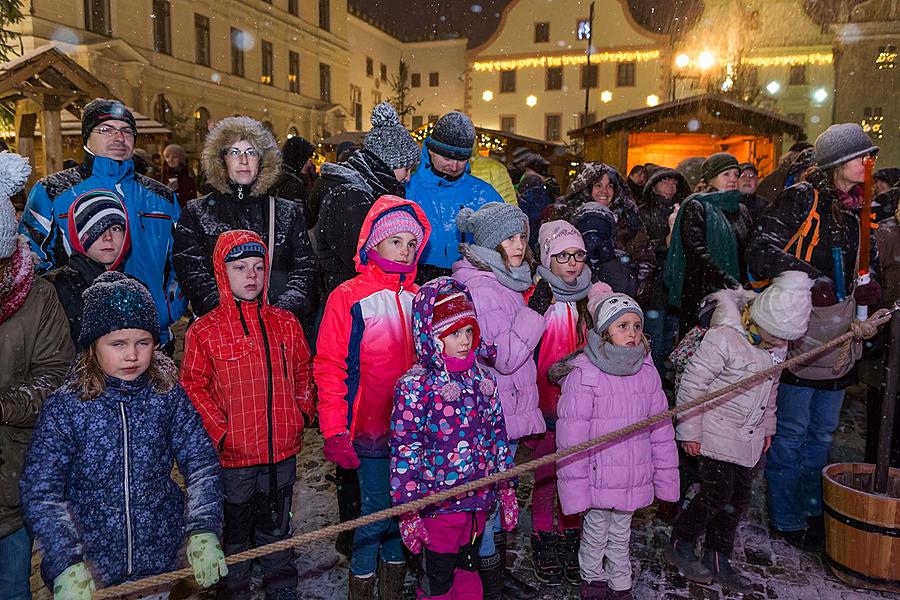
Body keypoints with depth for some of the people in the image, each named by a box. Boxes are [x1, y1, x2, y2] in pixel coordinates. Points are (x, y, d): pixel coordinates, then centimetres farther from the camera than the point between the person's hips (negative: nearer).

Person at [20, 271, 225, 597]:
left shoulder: (168, 395, -8)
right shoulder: (63, 408, -12)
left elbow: (200, 461, -8)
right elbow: (39, 491, -12)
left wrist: (203, 532, -18)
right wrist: (66, 564, -20)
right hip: (89, 562, -1)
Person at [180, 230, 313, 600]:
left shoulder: (285, 324, 1)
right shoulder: (205, 331, -9)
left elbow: (303, 371, 10)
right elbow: (193, 388, -7)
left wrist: (302, 414, 1)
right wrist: (219, 432, -12)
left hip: (282, 450, 3)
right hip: (233, 455, -3)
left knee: (276, 523, 22)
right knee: (234, 527, 17)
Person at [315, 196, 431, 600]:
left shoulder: (418, 297, 7)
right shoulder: (349, 297, -8)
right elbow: (330, 368, -9)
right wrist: (335, 431, -13)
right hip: (372, 428, -5)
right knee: (375, 511, 3)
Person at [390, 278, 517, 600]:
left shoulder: (483, 380, 2)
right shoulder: (415, 386, -15)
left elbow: (498, 437, 10)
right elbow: (404, 452, -15)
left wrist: (507, 492, 13)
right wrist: (408, 514, -14)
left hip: (479, 501, 5)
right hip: (439, 508, -5)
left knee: (468, 573, 22)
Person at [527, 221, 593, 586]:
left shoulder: (592, 296, 5)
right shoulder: (537, 297, -9)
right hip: (547, 401, -4)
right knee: (545, 472, 7)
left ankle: (571, 537, 29)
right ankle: (544, 542, 25)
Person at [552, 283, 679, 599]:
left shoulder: (646, 371, -3)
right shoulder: (584, 374, -20)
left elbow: (661, 429, 4)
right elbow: (572, 438, -18)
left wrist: (665, 477, 5)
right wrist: (575, 488, -16)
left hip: (632, 477, 4)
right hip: (598, 477, -4)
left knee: (621, 535, 24)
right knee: (595, 535, 17)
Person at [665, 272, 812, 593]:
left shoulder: (778, 342, 2)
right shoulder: (724, 337, -22)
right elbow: (692, 383, -19)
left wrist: (767, 427, 22)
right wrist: (689, 431, -15)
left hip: (748, 435, 8)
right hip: (716, 431, -7)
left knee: (739, 497, 11)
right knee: (717, 492, -7)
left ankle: (717, 560, 26)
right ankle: (680, 544, 14)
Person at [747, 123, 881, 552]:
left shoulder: (860, 207, 13)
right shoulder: (801, 199, -10)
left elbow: (869, 258, 26)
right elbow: (761, 251, -18)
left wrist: (869, 285, 4)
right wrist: (807, 275, -30)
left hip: (838, 338, 7)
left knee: (822, 432, 18)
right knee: (791, 433, 3)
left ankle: (812, 510, 34)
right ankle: (786, 520, 18)